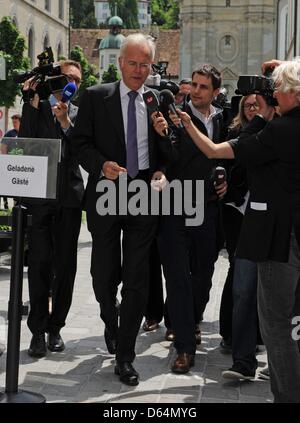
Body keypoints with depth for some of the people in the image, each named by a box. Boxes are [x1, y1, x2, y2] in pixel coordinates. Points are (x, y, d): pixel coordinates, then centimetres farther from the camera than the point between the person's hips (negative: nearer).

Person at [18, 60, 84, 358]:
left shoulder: (78, 114, 12)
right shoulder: (35, 107, 7)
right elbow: (24, 141, -10)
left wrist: (65, 120, -12)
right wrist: (32, 101, -11)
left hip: (69, 198, 2)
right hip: (40, 196, -2)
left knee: (65, 266, 5)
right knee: (39, 264, -3)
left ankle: (55, 327, 16)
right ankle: (38, 330, 6)